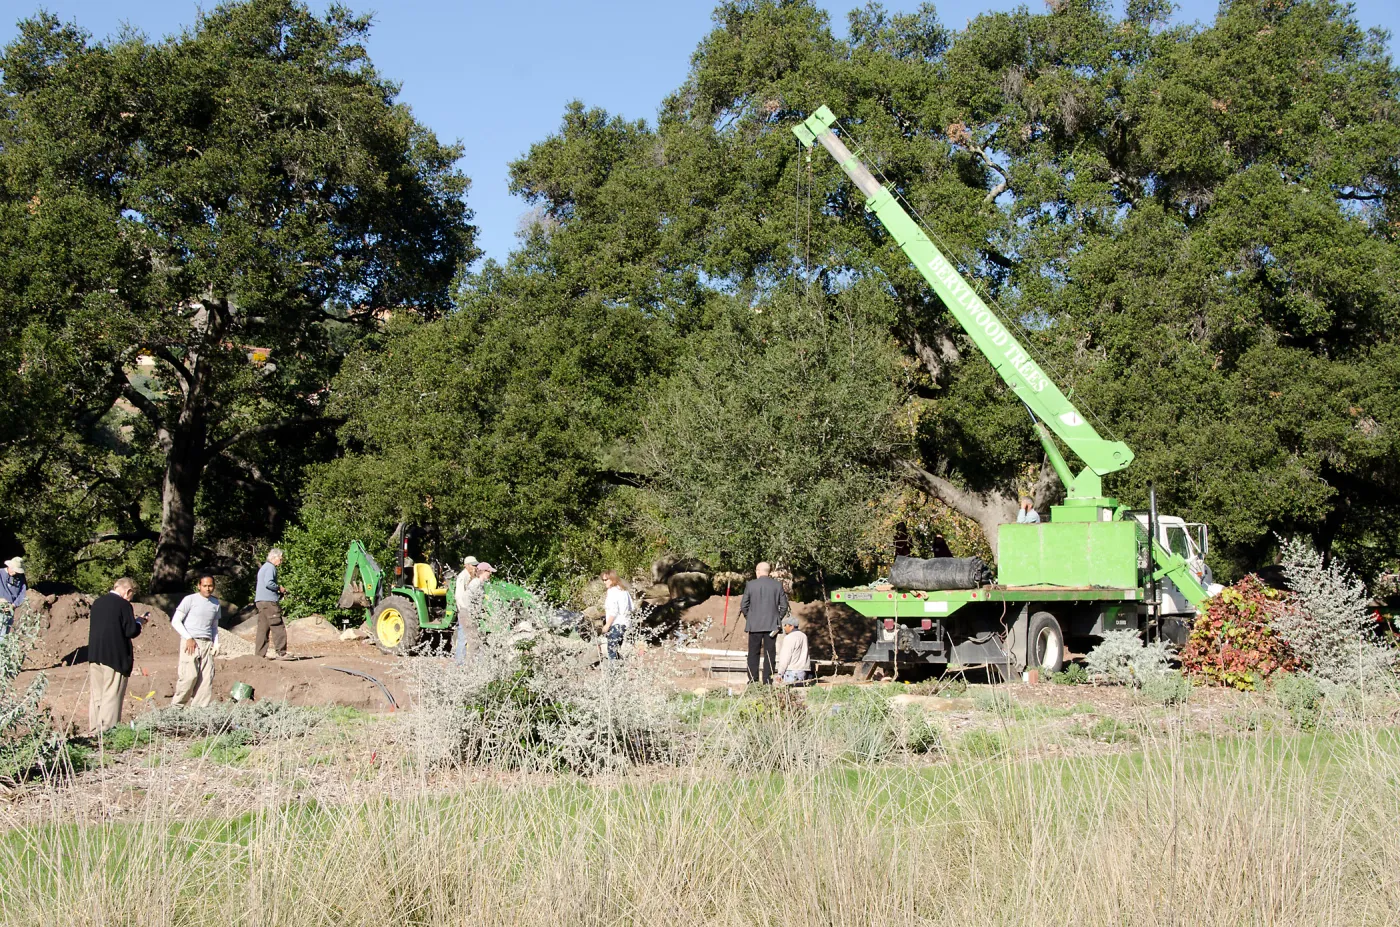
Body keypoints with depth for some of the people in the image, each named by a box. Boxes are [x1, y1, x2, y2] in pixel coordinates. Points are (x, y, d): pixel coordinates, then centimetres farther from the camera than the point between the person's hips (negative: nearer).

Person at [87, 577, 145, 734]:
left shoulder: (98, 602, 10)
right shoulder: (124, 605, -12)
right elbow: (131, 631, -14)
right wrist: (139, 622, 7)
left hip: (95, 655, 7)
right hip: (115, 656, -7)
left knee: (96, 694, 12)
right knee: (112, 694, -2)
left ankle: (95, 728, 16)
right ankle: (107, 728, -4)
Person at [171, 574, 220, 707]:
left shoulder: (215, 603, 16)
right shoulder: (190, 599, -1)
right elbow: (175, 621, -2)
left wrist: (216, 643, 11)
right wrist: (188, 638, -11)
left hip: (207, 644, 5)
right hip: (190, 642, -5)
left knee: (207, 677, -4)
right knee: (190, 675, -14)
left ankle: (200, 708, 1)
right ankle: (176, 705, 0)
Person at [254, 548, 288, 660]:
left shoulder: (263, 568, 24)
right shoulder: (270, 567, -8)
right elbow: (268, 583, -22)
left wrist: (279, 592, 17)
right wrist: (279, 588, -6)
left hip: (260, 601, 10)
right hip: (269, 601, -10)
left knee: (263, 629, 8)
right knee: (278, 628, -7)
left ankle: (259, 654, 5)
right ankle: (281, 653, -8)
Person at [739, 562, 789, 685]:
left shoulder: (751, 584, -4)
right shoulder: (778, 585, 1)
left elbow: (743, 605, -2)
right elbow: (784, 606, 1)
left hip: (754, 625, -1)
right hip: (772, 625, 1)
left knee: (753, 654, 6)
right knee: (770, 653, 4)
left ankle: (753, 681, 4)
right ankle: (767, 681, 2)